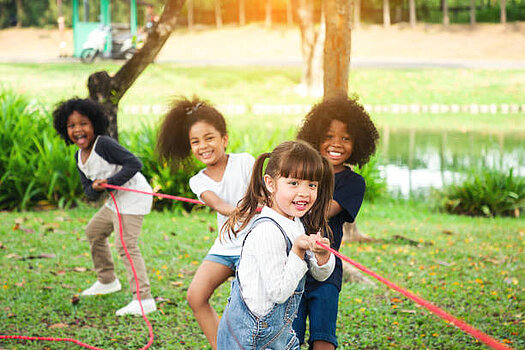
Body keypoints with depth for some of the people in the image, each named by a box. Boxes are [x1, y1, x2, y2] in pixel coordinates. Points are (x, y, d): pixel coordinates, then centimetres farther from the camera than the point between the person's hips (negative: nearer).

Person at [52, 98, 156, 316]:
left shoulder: (104, 144, -19)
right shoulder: (79, 157, 8)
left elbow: (134, 164, -25)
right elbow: (89, 192, 9)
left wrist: (110, 182, -26)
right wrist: (95, 188, -15)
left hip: (134, 195, -10)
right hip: (116, 199, 10)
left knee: (125, 245, -18)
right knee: (94, 231, 23)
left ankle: (143, 299, -21)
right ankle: (107, 281, 39)